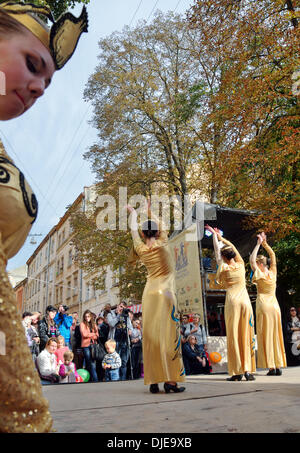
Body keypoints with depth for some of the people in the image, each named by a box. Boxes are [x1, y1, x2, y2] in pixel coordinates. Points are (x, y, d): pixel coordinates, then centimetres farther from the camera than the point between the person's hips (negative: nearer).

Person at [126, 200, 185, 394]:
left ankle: (153, 381, 5)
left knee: (150, 336, 3)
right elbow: (160, 224, 18)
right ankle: (170, 380, -5)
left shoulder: (141, 248, 7)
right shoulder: (162, 243, -1)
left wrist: (134, 213, 43)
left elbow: (133, 230, 25)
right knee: (168, 334, -4)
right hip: (165, 292, -3)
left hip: (149, 293, 4)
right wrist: (150, 210, 35)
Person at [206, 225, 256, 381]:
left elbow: (217, 251, 12)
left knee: (233, 336, -1)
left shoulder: (224, 268, -1)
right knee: (246, 335, 4)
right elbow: (233, 248, 22)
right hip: (245, 301, 3)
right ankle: (248, 370, 3)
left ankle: (237, 372, 0)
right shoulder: (240, 266, 7)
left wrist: (214, 235, 25)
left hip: (232, 302, -3)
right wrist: (220, 237, 33)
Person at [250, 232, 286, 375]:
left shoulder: (260, 275, -7)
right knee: (276, 336, 8)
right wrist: (264, 243, 18)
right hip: (275, 305, 6)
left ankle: (271, 367, -6)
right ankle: (279, 366, 9)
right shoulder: (273, 272, 6)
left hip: (263, 305, -5)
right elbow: (272, 255, 18)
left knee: (266, 336, -3)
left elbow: (251, 260, -9)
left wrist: (258, 244, -4)